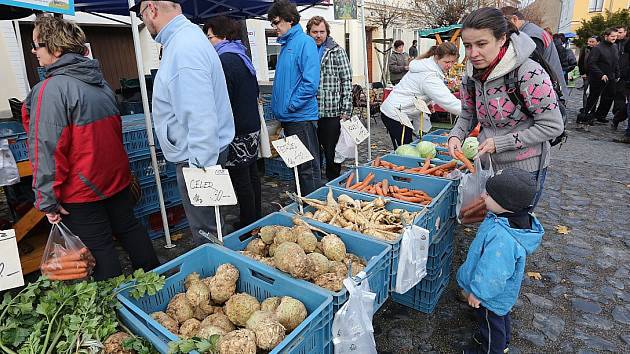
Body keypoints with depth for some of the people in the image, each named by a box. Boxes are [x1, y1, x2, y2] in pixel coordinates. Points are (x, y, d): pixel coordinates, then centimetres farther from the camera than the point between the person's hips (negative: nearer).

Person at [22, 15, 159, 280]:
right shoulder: (100, 82, 7)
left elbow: (47, 149, -20)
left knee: (98, 248, 5)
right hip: (116, 177, 8)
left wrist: (47, 200, -13)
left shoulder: (50, 89, -18)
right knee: (129, 228, 18)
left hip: (80, 188, -7)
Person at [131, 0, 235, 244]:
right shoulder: (187, 36, 13)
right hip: (200, 155, 11)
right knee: (207, 230, 24)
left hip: (198, 159, -11)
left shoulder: (183, 48, -22)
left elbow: (202, 119, -28)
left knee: (206, 234, 4)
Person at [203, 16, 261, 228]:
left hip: (236, 131, -10)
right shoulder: (242, 56, 15)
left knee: (241, 180, -2)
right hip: (252, 127, 10)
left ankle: (248, 226, 9)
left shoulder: (225, 61, -14)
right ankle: (256, 221, 28)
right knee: (252, 175, 16)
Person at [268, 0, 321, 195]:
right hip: (288, 118, 9)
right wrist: (279, 108, 13)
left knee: (308, 169, 0)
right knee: (297, 166, 16)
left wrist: (291, 106, -15)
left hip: (301, 117, -9)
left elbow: (311, 82, -19)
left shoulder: (305, 42, -10)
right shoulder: (286, 44, 17)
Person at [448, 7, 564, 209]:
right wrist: (456, 136, -12)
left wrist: (500, 143, -23)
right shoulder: (472, 73, -5)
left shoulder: (529, 73, -23)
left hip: (524, 169, -5)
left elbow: (553, 126, -18)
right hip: (488, 165, 6)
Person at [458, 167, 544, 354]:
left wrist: (477, 292, -19)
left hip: (491, 296, -9)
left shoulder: (502, 239, -45)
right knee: (501, 317, 33)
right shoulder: (518, 219, -13)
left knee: (491, 322, 19)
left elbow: (492, 274, -35)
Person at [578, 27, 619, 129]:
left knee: (609, 98, 10)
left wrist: (617, 76, 15)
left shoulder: (614, 48, 13)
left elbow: (616, 64, 21)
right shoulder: (598, 48, -12)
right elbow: (591, 63, -17)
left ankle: (600, 116, 23)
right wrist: (601, 75, -21)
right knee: (593, 99, -2)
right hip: (598, 79, -8)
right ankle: (586, 119, 5)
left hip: (610, 79, 8)